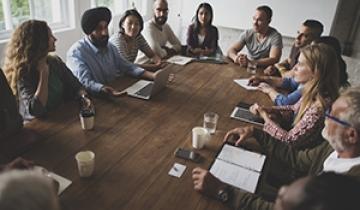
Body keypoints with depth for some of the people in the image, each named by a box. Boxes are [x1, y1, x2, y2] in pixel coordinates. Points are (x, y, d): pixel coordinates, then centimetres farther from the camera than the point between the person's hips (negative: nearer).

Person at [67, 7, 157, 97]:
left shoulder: (110, 47, 9)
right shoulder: (76, 52, -14)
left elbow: (127, 67, 6)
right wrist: (103, 89, -44)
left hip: (116, 91, 6)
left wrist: (153, 76, -8)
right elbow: (85, 82, -24)